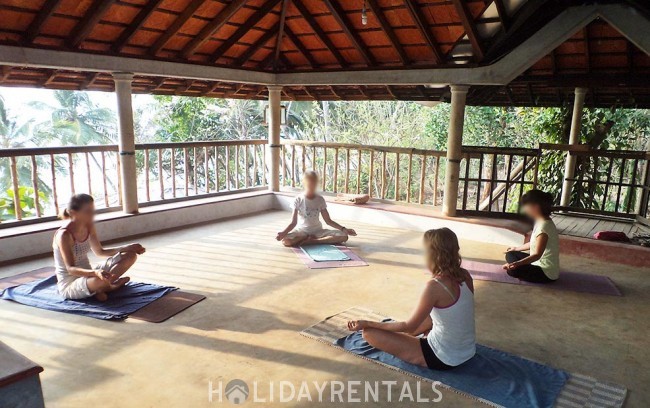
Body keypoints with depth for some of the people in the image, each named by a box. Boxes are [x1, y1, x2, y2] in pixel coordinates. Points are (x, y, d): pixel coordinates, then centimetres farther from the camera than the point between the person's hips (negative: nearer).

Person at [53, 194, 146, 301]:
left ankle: (99, 287, -11)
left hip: (86, 275, 9)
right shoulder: (64, 235, -22)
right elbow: (70, 269, -28)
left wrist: (127, 247, -1)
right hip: (69, 285, -8)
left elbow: (100, 251, 12)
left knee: (130, 255, -1)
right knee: (102, 280, -43)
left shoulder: (88, 226, 0)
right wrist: (95, 272, -47)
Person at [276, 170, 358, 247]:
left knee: (343, 236, -21)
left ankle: (311, 241, -19)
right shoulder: (298, 200, -6)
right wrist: (283, 232, -29)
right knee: (285, 240, -35)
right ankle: (311, 238, -12)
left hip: (317, 230, 3)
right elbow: (293, 222, -9)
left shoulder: (320, 200, 1)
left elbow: (328, 221, 2)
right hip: (301, 231, -2)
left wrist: (343, 229, -11)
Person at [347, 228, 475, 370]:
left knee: (369, 332, -8)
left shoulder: (435, 286, -27)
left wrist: (366, 324, -13)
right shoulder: (465, 275, -5)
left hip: (443, 358, -8)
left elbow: (410, 326, -18)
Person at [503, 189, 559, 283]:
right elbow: (534, 244, 18)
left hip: (547, 273, -10)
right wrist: (516, 248, 29)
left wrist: (517, 264, -41)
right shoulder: (542, 221, 4)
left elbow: (537, 255, -30)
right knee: (510, 255, 14)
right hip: (542, 265, 10)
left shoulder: (543, 226, -26)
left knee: (512, 270, -24)